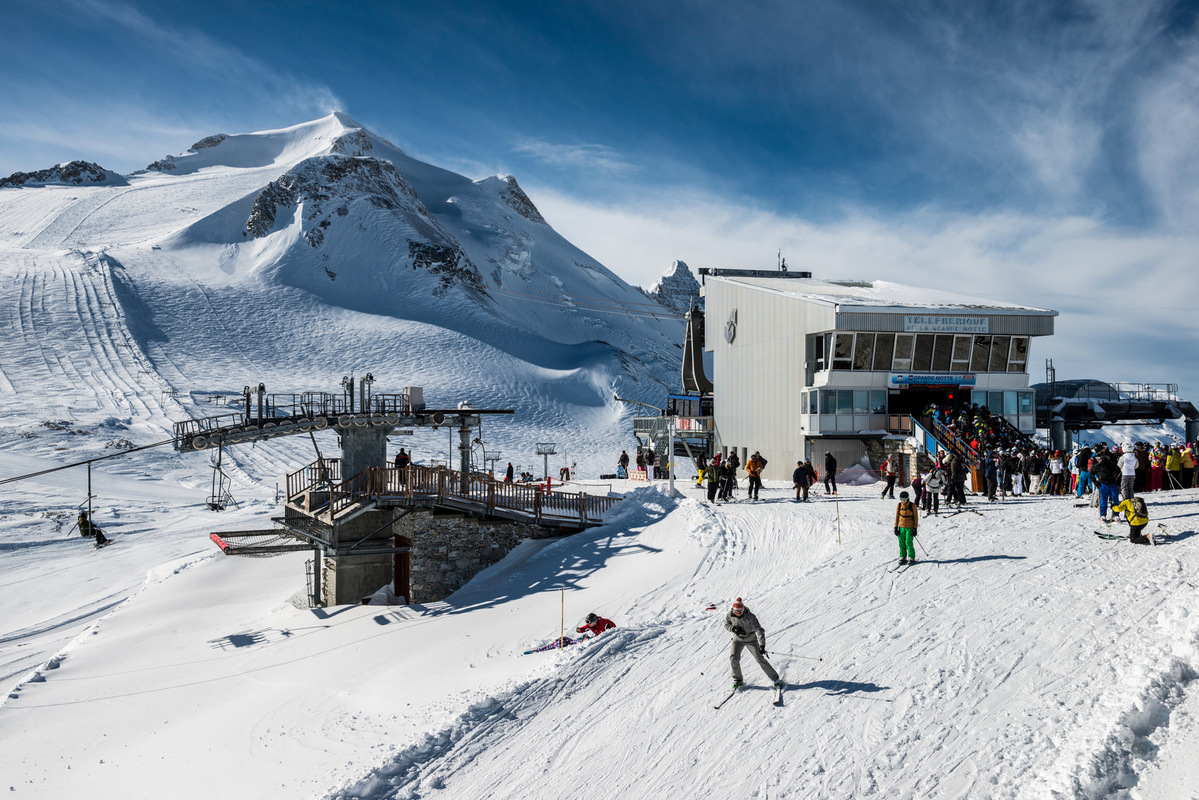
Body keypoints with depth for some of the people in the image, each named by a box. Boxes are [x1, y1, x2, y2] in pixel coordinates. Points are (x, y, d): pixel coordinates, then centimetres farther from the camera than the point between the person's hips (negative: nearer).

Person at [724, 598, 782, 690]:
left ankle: (776, 679, 7)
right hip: (738, 639, 3)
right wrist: (733, 628, -22)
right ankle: (737, 680, 9)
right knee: (733, 658, -13)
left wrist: (762, 645, -41)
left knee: (760, 659, -8)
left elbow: (759, 630, -31)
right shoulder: (730, 615, -17)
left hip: (751, 639, -3)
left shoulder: (750, 617, -28)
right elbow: (726, 625, 1)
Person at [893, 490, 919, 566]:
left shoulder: (912, 506, -9)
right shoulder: (899, 505, -1)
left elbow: (916, 517, -4)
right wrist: (896, 527, 6)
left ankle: (911, 558, 7)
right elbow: (897, 516, 8)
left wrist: (915, 528, -7)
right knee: (901, 543, 5)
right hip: (901, 527, 3)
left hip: (910, 528, -3)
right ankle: (902, 557, 17)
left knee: (908, 543, -6)